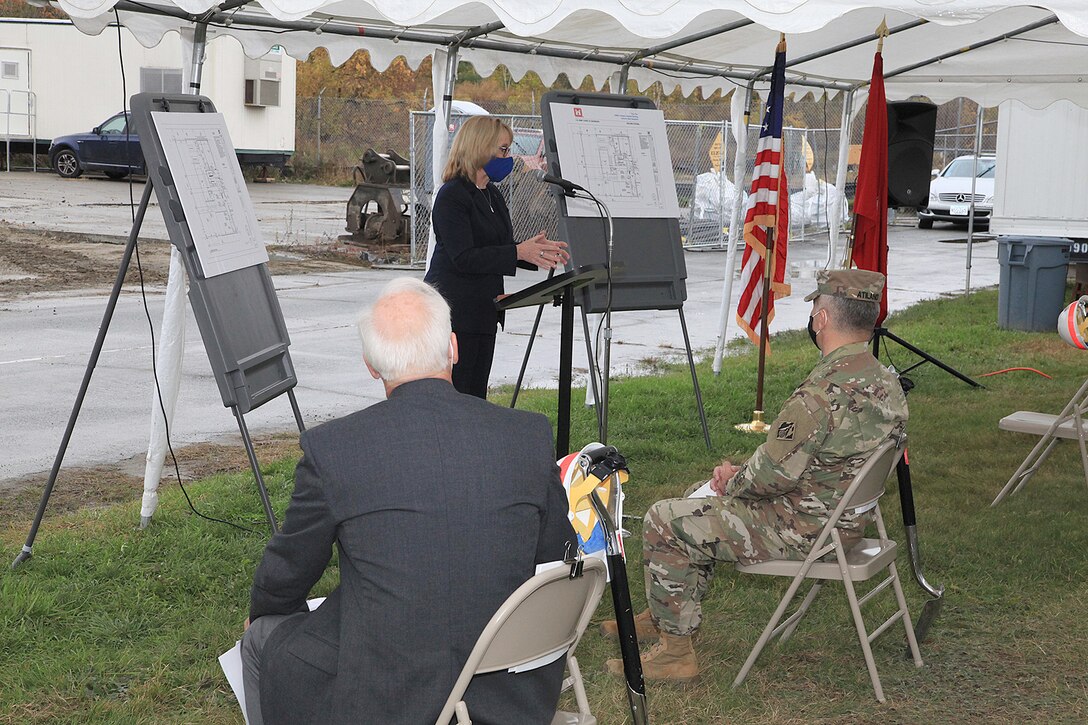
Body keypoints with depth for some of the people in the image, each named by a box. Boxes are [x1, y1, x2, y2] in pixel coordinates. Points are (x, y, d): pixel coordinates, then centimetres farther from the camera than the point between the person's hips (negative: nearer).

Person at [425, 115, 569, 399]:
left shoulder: (492, 195, 16)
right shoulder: (451, 196, -13)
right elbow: (463, 258, -21)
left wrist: (535, 251, 5)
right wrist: (518, 252, -24)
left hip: (482, 312, 9)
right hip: (454, 314, -9)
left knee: (475, 397, 10)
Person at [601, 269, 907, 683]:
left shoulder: (823, 393, -29)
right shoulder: (887, 384, 3)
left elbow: (772, 474, -24)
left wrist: (732, 481, -2)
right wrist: (738, 476, 6)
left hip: (803, 532, -10)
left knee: (664, 522, 0)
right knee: (700, 502, 25)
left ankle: (676, 652, 7)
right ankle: (664, 616, 35)